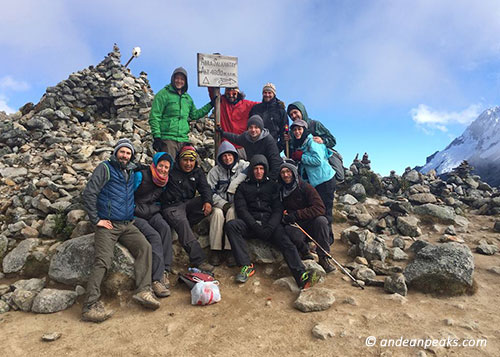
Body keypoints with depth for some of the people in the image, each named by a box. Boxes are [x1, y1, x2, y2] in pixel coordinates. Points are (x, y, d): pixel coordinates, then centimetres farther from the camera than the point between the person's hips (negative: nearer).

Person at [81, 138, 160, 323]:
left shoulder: (131, 171, 20)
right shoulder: (105, 168, 2)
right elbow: (88, 194, -6)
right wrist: (96, 220, -8)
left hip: (127, 225, 5)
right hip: (108, 225, -5)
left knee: (145, 247, -18)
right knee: (103, 261, -18)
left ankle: (143, 291, -21)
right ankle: (90, 306, -18)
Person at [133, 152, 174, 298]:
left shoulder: (164, 181, 9)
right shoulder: (140, 175, -10)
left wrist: (154, 208, 5)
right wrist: (136, 209, -12)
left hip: (152, 213, 5)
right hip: (136, 215, -5)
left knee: (165, 227, -28)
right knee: (154, 236, -28)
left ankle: (164, 271, -25)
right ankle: (157, 279, -30)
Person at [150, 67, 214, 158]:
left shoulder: (187, 98, 20)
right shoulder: (163, 94, 2)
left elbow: (194, 115, 29)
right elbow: (154, 117, -4)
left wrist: (211, 104, 26)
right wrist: (156, 136, -12)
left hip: (183, 140, 6)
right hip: (167, 139, -6)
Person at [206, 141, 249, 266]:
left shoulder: (243, 166, 6)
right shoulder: (215, 171, 9)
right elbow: (210, 191, 2)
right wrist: (223, 204, -13)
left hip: (236, 204, -1)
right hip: (219, 203, 1)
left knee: (232, 211, -33)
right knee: (217, 212, -30)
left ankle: (231, 249, -28)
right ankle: (215, 250, -24)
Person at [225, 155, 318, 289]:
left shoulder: (272, 185, 18)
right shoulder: (243, 186, 16)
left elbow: (278, 209, 7)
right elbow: (241, 209, 2)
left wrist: (269, 227, -12)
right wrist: (255, 225, -15)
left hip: (270, 224, 0)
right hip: (250, 223, 0)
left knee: (286, 242, -27)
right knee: (231, 225, -29)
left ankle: (301, 275, -42)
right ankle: (246, 265, -27)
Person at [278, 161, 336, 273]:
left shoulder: (306, 187, -7)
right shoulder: (280, 192, 4)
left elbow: (320, 208, -17)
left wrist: (297, 215, -23)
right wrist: (284, 216, -10)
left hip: (311, 224, -1)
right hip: (295, 226, 1)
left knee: (321, 220, -33)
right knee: (289, 230, -34)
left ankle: (323, 257, -16)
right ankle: (305, 253, -6)